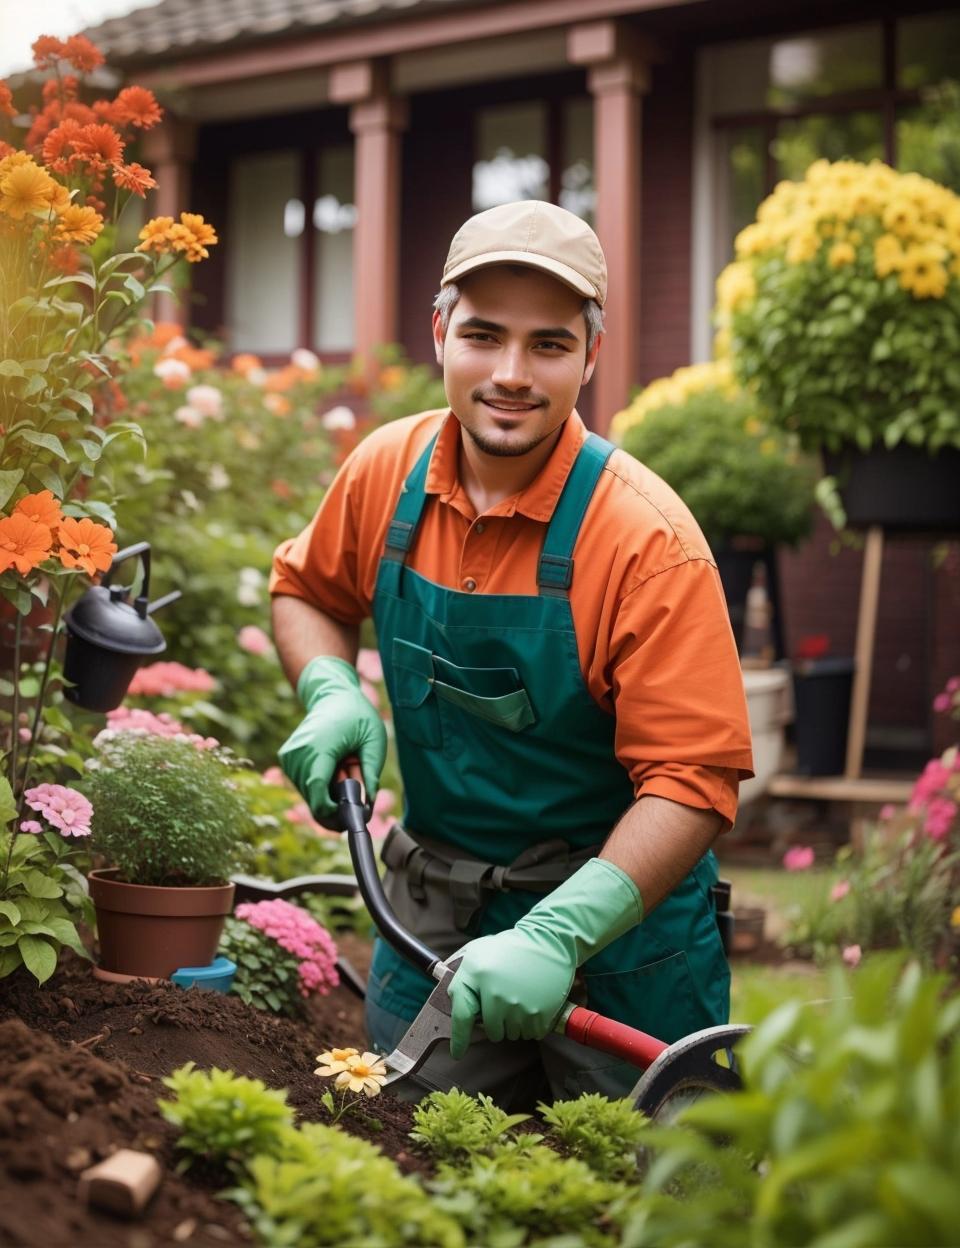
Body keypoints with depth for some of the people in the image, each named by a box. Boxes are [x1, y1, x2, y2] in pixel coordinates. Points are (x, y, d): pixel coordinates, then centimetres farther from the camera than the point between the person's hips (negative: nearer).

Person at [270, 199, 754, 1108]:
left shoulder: (647, 540, -23)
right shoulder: (387, 471, -6)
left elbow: (692, 784, -24)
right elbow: (305, 591, 14)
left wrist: (557, 934, -33)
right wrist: (331, 693, -7)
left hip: (614, 909, -4)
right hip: (432, 912, 4)